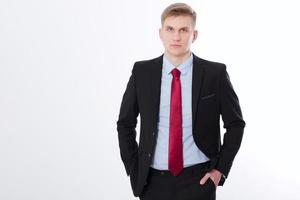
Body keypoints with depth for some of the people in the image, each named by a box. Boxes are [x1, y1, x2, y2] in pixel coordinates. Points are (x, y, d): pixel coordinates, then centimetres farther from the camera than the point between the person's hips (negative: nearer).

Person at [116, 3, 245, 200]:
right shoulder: (142, 72, -1)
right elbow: (125, 124, 8)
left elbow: (236, 124, 5)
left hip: (198, 180, -1)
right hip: (153, 181, 2)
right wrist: (134, 170, 2)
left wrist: (221, 169, -2)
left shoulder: (215, 73, -5)